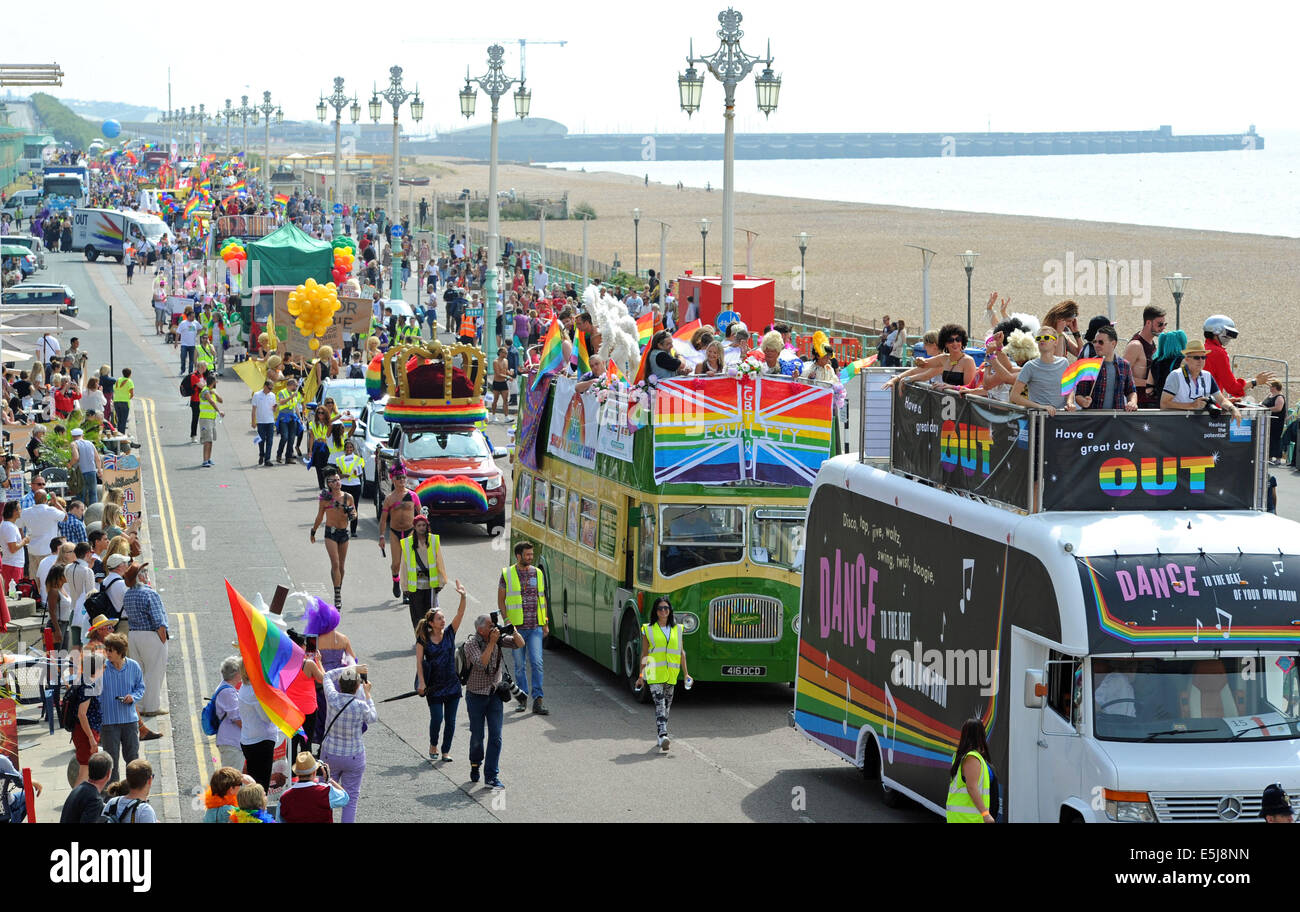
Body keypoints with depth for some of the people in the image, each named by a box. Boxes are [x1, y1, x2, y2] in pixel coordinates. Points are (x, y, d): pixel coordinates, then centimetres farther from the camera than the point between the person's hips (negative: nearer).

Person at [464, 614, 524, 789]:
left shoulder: (498, 638, 1)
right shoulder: (471, 643, -14)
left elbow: (520, 644, 2)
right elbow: (481, 663, -28)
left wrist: (513, 631, -16)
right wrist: (492, 642, -28)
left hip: (495, 694, 4)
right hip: (476, 695, -4)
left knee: (495, 736, -5)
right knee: (477, 735, 6)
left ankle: (491, 776, -4)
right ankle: (475, 764, 35)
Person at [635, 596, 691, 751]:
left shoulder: (677, 629, 10)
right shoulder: (648, 630, 3)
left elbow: (682, 652, 12)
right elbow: (644, 654, 5)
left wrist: (685, 673, 7)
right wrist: (641, 675, 1)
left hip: (671, 674, 3)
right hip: (654, 673, -3)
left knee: (667, 705, 11)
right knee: (659, 704, -16)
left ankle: (662, 735, 24)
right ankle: (663, 736, -25)